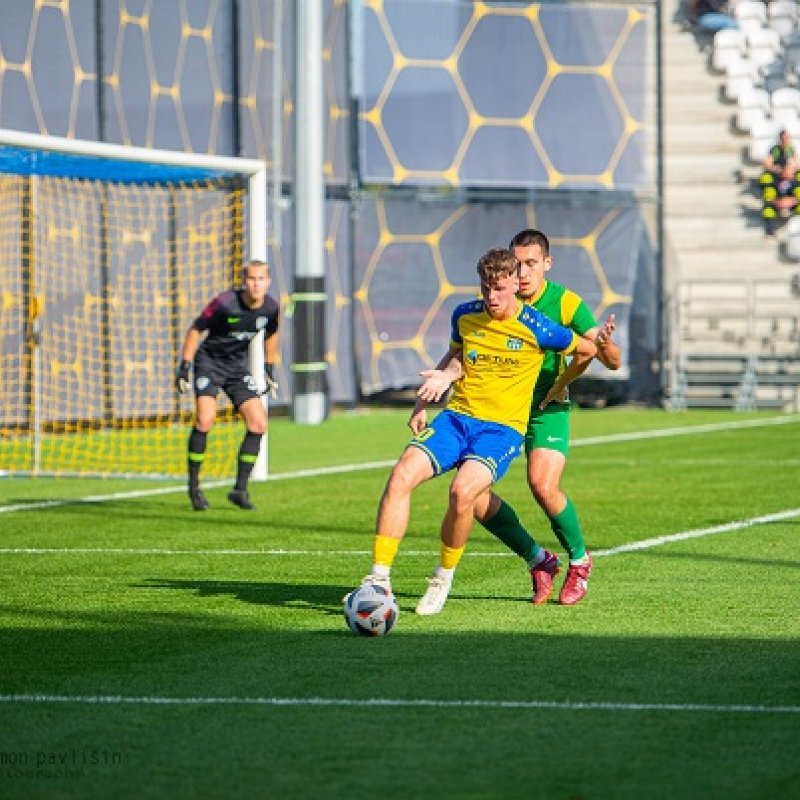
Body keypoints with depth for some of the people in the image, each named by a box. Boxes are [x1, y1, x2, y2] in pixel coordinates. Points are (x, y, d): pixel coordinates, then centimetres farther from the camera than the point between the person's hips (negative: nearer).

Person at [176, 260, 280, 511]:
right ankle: (194, 486, -6)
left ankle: (240, 490, 3)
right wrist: (184, 367, -14)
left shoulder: (272, 308, -8)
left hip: (238, 366, 5)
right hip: (209, 361, -5)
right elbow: (196, 330, -12)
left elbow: (271, 335, 14)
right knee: (205, 419, -22)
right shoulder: (225, 303, -22)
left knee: (258, 423, -8)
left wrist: (270, 371, 18)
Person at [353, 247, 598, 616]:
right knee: (402, 474, -22)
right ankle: (379, 578, -17)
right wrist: (422, 402, 15)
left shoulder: (535, 328, -7)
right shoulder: (464, 316, 5)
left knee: (463, 490, -32)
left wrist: (556, 389, 19)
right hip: (456, 416, 4)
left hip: (502, 429, -4)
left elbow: (586, 350, 9)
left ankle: (443, 579, -8)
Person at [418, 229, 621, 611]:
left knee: (543, 485, -25)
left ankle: (579, 560, 4)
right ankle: (539, 561, 11)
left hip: (547, 408, -3)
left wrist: (604, 342, -40)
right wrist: (446, 374, -34)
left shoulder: (566, 304, -13)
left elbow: (613, 362, -16)